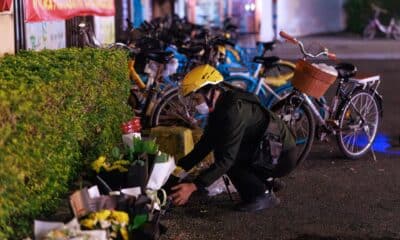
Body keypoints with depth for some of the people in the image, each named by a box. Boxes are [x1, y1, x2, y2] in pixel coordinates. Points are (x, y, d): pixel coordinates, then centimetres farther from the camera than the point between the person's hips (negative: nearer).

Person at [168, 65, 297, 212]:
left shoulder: (234, 110, -27)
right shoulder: (219, 108, 3)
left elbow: (227, 158, -31)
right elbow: (204, 145, 8)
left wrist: (192, 187, -34)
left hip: (282, 157, -9)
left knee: (223, 155, -18)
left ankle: (264, 196, -8)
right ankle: (262, 183, 13)